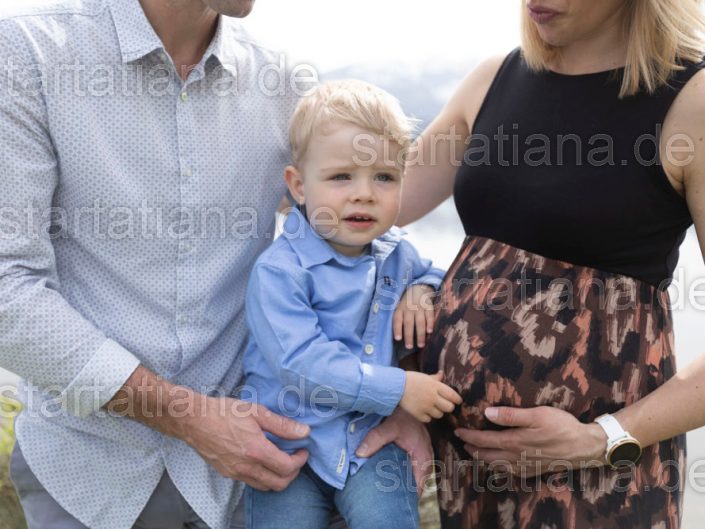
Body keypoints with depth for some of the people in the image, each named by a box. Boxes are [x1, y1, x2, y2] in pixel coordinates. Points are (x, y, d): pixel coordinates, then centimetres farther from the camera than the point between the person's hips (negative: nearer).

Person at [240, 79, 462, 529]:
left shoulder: (396, 253, 4)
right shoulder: (279, 271, -17)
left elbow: (432, 272, 27)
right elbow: (302, 362, -25)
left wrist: (423, 290, 1)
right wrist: (398, 387, -26)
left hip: (373, 435, 3)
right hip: (292, 444, -3)